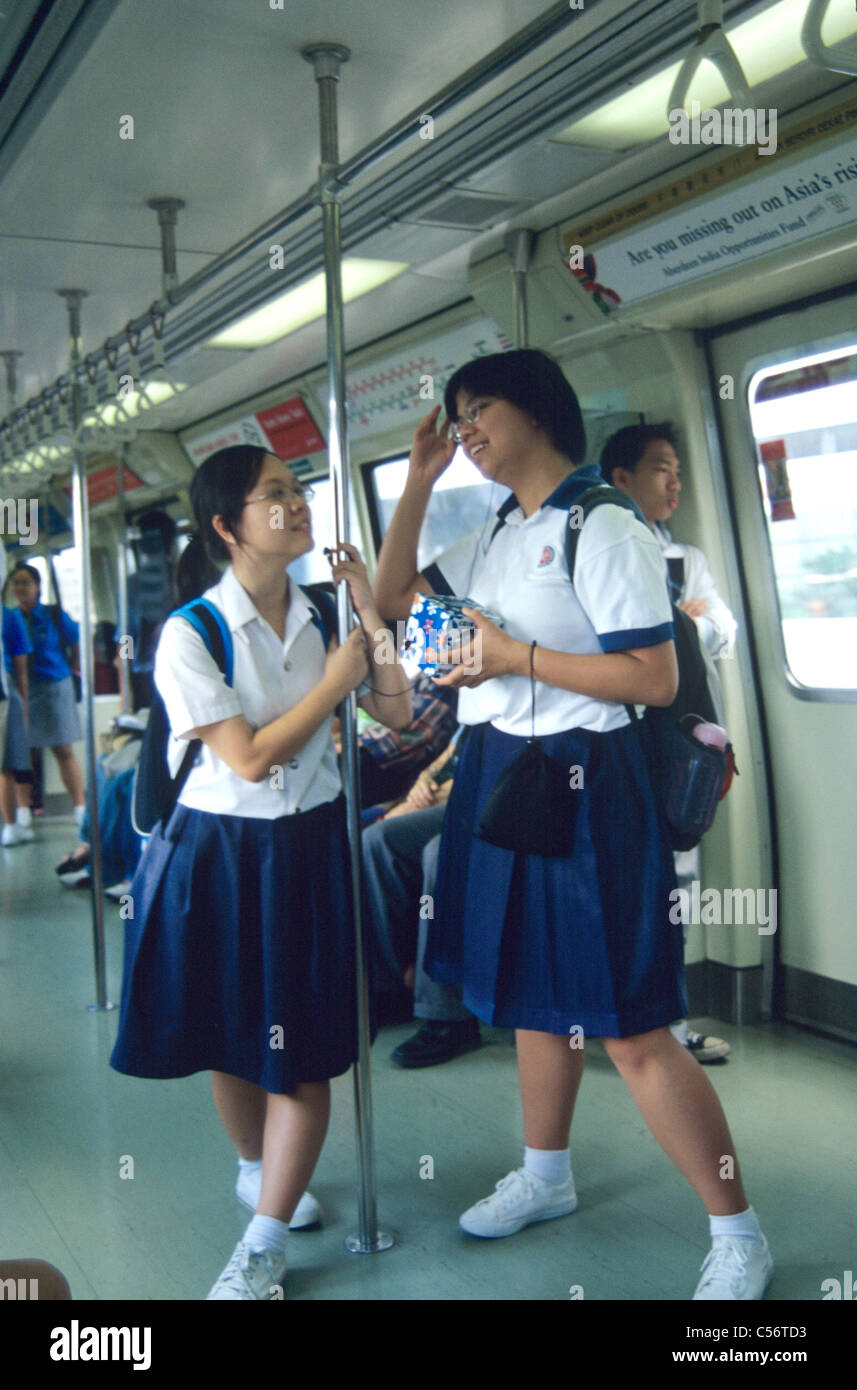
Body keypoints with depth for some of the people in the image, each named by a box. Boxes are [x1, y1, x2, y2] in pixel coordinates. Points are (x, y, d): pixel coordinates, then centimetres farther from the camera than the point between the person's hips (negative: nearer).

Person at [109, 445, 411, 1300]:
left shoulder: (320, 617, 1)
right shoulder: (190, 634, -14)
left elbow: (397, 713, 1)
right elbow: (250, 758, -18)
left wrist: (370, 616, -7)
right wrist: (335, 680, -13)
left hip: (310, 848, 3)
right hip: (221, 853, -3)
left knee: (306, 1045, 0)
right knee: (231, 1039, 13)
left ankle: (262, 1248, 14)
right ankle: (256, 1168, 44)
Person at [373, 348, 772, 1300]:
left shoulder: (602, 530, -14)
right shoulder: (494, 537, 12)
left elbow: (655, 678, -18)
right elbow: (394, 597, 18)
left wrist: (517, 657, -19)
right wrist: (417, 481, 9)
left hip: (577, 784, -8)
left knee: (629, 1030, -4)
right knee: (533, 994, 20)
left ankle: (738, 1236, 13)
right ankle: (545, 1176, 40)